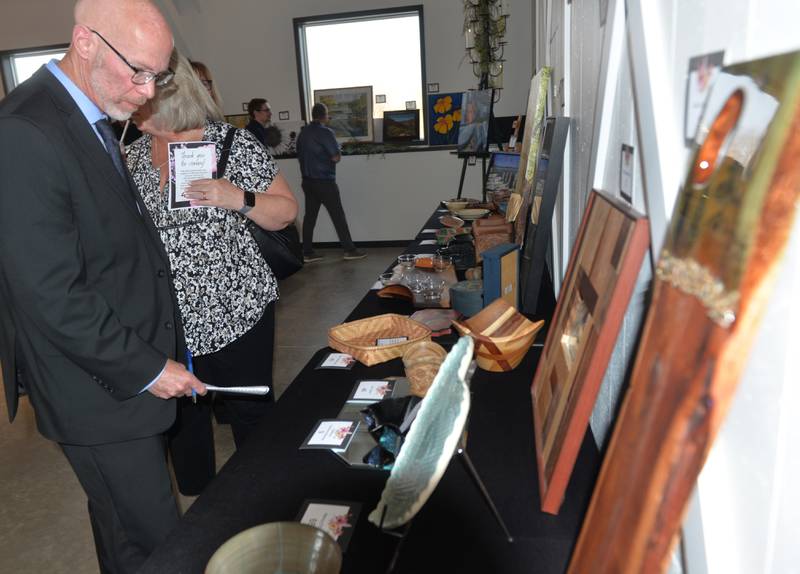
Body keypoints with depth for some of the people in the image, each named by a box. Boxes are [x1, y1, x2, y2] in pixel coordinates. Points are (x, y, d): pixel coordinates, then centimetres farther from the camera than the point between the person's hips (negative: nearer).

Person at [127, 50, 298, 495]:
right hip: (169, 320, 5)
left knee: (250, 411, 7)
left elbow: (286, 212, -3)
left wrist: (238, 198, -19)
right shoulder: (135, 155, 7)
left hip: (236, 309, -4)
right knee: (183, 418, 15)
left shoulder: (233, 144, -6)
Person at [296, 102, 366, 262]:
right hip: (324, 181, -7)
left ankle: (307, 253, 9)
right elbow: (336, 157, -13)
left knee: (309, 216, 8)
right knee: (338, 215, 0)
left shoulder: (303, 132, 9)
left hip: (307, 181, 7)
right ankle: (349, 250, 5)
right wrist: (337, 153, 7)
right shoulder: (325, 132, -12)